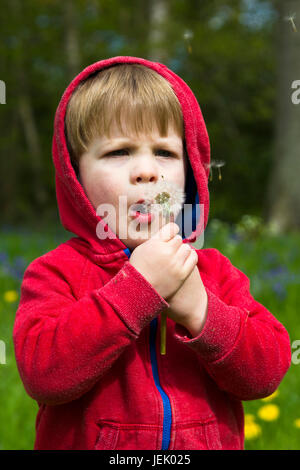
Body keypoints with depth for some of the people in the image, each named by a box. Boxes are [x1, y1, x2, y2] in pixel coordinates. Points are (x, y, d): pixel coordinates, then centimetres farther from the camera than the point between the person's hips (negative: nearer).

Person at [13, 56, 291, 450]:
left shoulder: (214, 270, -1)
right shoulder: (57, 272, -10)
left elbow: (268, 370, -8)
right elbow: (41, 372, -25)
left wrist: (201, 312, -23)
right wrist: (136, 287, -27)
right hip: (87, 444, -2)